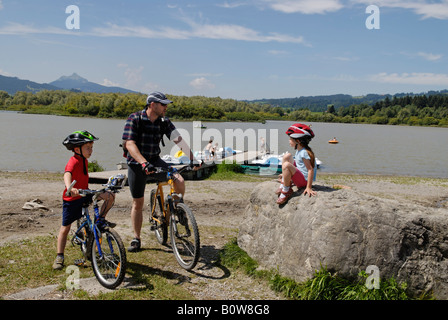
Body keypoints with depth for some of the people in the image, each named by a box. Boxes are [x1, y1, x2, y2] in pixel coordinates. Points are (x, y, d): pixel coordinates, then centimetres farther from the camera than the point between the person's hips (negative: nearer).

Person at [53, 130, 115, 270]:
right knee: (65, 228, 2)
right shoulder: (73, 162, -23)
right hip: (71, 198, -6)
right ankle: (59, 257, 15)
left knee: (110, 196, -13)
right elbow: (67, 175, -45)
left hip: (84, 194, 6)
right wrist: (70, 188, -63)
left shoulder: (84, 160, 2)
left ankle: (101, 220, 4)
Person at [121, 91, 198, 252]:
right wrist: (143, 163, -38)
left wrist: (193, 158, -19)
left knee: (179, 181, -22)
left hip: (155, 161, 3)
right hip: (136, 164, -3)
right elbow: (129, 144, -24)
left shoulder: (164, 122, -3)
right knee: (138, 202, 3)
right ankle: (136, 239, 19)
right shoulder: (135, 119, -15)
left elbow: (178, 140, -8)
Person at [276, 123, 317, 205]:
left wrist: (309, 187, -27)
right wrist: (286, 174, 25)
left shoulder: (304, 152, -22)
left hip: (304, 180, -10)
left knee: (286, 165, -31)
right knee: (287, 156, 7)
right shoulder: (298, 150, 7)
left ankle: (286, 191, -15)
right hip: (300, 175, 10)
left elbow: (311, 170, -25)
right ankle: (284, 184, 5)